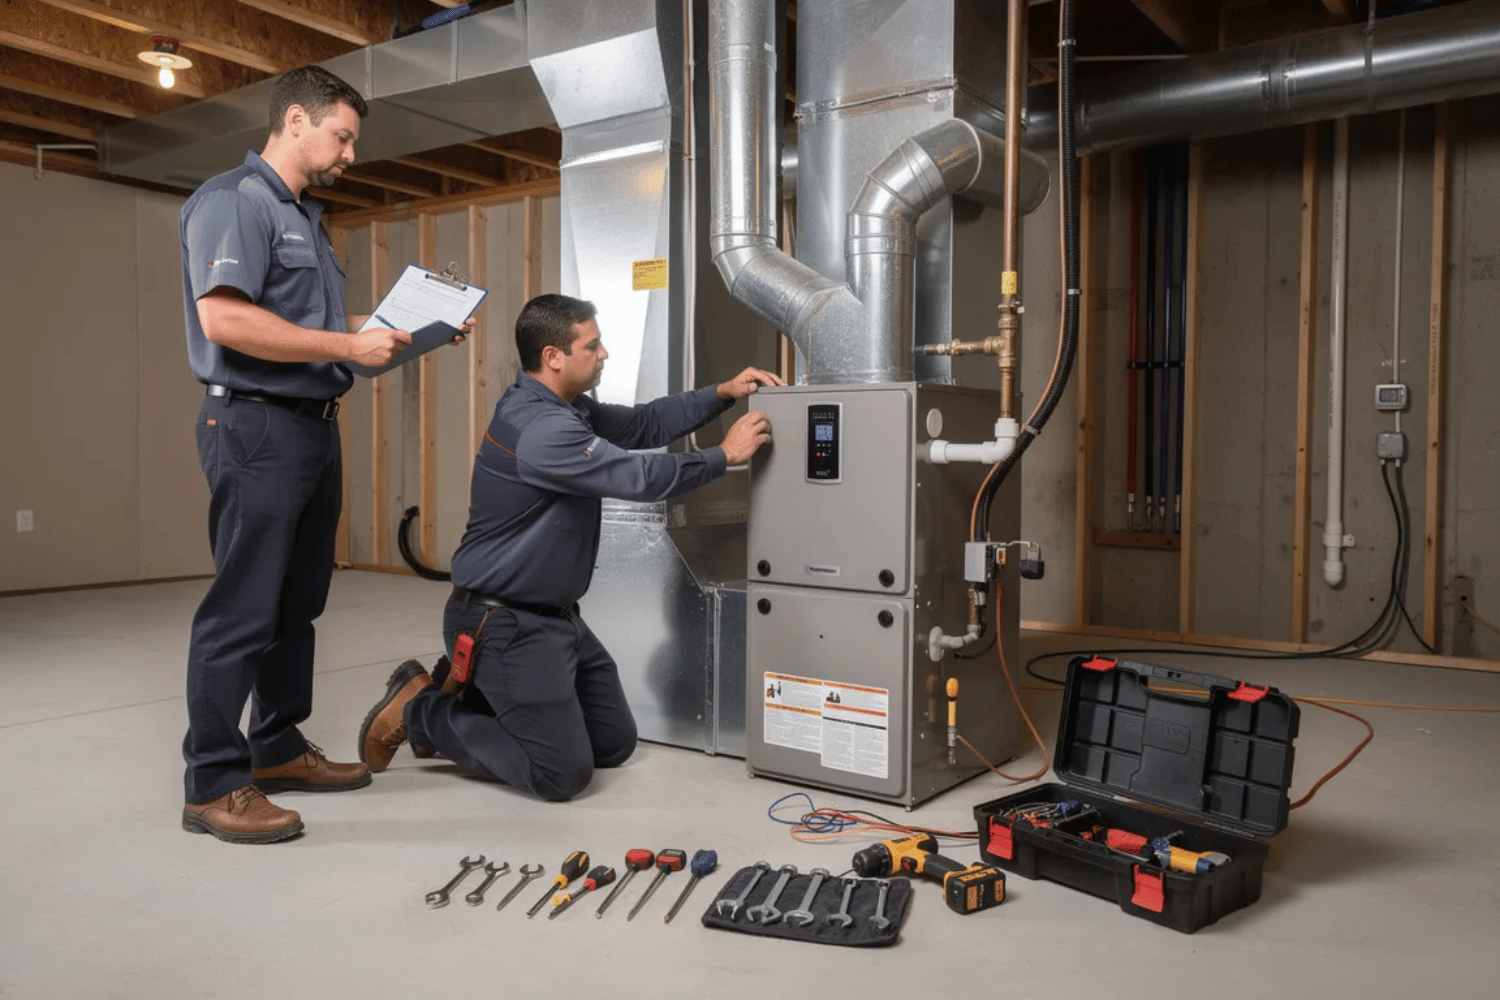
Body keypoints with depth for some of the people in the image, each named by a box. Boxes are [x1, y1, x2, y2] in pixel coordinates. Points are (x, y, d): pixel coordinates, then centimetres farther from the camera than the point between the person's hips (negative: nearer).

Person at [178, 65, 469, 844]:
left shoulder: (306, 218, 21)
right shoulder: (232, 202, -9)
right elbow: (224, 319, -22)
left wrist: (412, 328, 12)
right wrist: (349, 346, -21)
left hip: (314, 427, 10)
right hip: (256, 425, -10)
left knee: (297, 604, 14)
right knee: (242, 610, -6)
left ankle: (277, 750, 26)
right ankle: (212, 785, 3)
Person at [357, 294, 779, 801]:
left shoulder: (563, 406, 7)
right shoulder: (538, 428, -25)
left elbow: (641, 425, 11)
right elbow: (640, 477, -25)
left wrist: (721, 393, 1)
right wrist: (724, 455, -13)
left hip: (557, 616, 10)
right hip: (504, 622, -10)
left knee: (616, 743, 14)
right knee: (563, 773, -9)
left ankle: (475, 697, 23)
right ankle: (422, 709, 6)